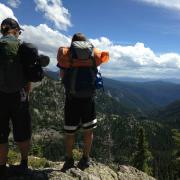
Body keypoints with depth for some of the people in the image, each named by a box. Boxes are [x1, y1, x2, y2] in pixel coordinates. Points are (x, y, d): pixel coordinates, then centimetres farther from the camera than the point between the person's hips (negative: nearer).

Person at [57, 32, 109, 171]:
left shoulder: (66, 53, 2)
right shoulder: (94, 53, 4)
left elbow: (62, 75, 9)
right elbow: (104, 56, 25)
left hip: (72, 99, -1)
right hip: (89, 98, 1)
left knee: (70, 132, 14)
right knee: (89, 130, 17)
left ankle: (69, 160, 24)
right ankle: (85, 159, 24)